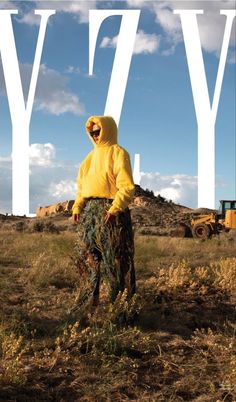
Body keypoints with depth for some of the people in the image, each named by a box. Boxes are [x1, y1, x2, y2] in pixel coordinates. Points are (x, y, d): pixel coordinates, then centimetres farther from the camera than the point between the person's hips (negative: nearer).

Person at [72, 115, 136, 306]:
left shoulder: (119, 153, -4)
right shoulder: (92, 155, 18)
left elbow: (127, 186, -12)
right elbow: (82, 185, 19)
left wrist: (114, 209, -22)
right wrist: (77, 207, 6)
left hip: (110, 210, -7)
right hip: (89, 210, 7)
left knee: (113, 255, -4)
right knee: (90, 253, 6)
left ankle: (118, 296, 2)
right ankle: (94, 294, 14)